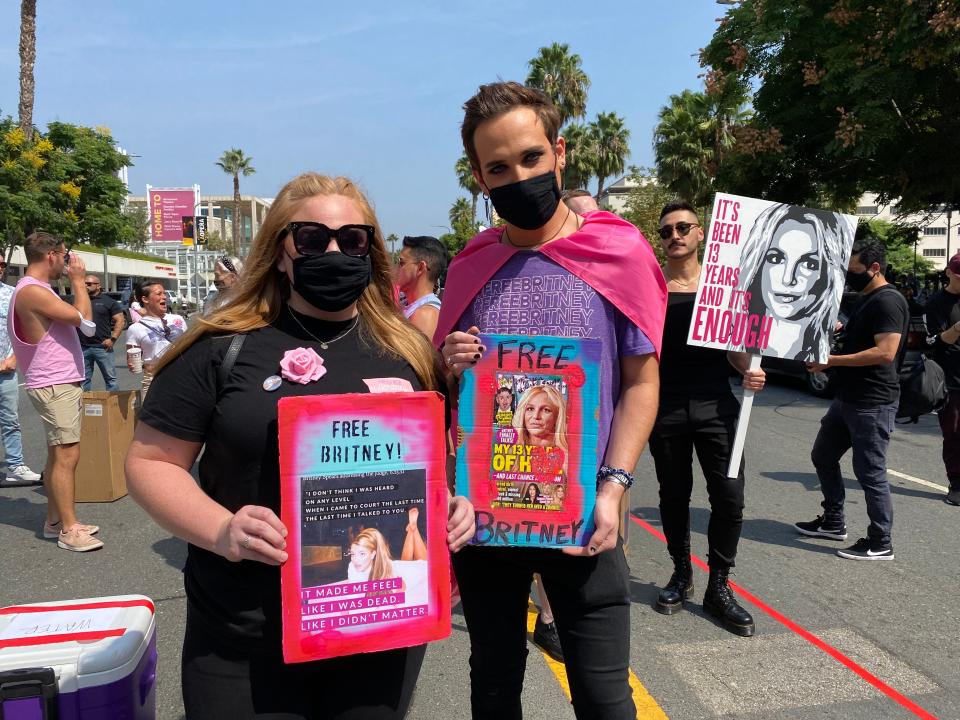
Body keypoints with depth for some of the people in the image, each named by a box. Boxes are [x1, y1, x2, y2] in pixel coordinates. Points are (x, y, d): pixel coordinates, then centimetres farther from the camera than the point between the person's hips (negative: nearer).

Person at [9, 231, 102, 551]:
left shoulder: (39, 289, 16)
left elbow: (75, 320, 15)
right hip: (55, 386, -11)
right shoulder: (32, 290, -17)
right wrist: (78, 280, -9)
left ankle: (54, 520, 22)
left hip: (61, 384, 11)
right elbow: (83, 318, -18)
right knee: (66, 455, -9)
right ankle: (69, 530, -5)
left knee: (58, 454, 14)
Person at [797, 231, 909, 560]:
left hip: (873, 403, -11)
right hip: (848, 398, 11)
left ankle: (880, 543, 12)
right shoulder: (866, 300, 15)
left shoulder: (887, 301, -16)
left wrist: (831, 360, -21)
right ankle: (833, 522, 31)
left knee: (870, 472, -2)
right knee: (823, 456, 18)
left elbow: (885, 352, -25)